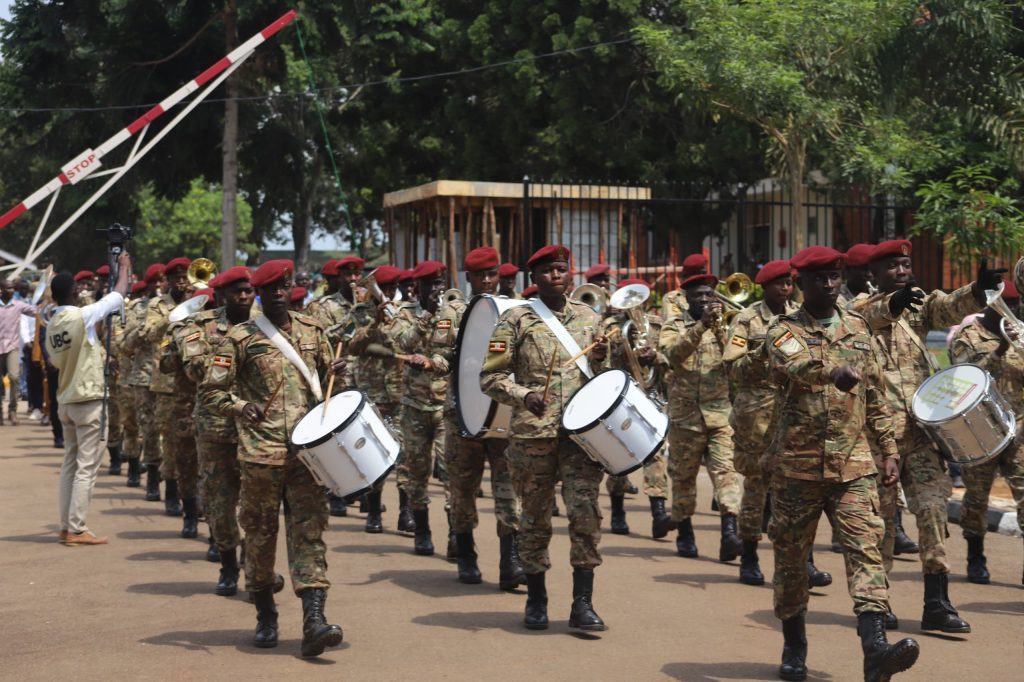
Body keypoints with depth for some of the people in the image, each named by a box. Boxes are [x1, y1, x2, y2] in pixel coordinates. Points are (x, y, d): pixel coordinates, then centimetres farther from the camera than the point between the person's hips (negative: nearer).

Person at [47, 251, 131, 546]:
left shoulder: (51, 326, 6)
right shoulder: (84, 316, -14)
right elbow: (119, 294, -4)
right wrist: (124, 265, 13)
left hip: (65, 400, 7)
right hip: (89, 399, -7)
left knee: (70, 464, 13)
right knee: (87, 466, -3)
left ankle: (66, 527, 15)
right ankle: (76, 530, -4)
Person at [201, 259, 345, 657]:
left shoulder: (312, 331, 13)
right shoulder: (240, 338, 2)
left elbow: (327, 375, 24)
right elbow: (211, 390, 1)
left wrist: (336, 373, 1)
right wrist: (240, 407, -18)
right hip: (260, 452, -2)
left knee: (309, 531, -6)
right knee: (260, 533, 7)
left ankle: (314, 621, -13)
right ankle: (265, 617, 24)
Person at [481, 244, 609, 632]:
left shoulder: (589, 317, 13)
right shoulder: (516, 319, 2)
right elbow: (490, 376, -1)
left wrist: (601, 359, 0)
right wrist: (524, 396, -18)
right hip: (533, 435, -2)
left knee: (586, 512, -8)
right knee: (535, 518, 7)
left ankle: (583, 603, -2)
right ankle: (536, 600, 22)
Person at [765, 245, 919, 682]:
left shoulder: (859, 328, 13)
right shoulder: (784, 330, -1)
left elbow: (875, 396, 18)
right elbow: (793, 362, -26)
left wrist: (888, 449, 11)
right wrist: (833, 372, -46)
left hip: (853, 464, 2)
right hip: (798, 463, -2)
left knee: (866, 547, -13)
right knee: (791, 555, 6)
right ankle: (794, 646, 23)